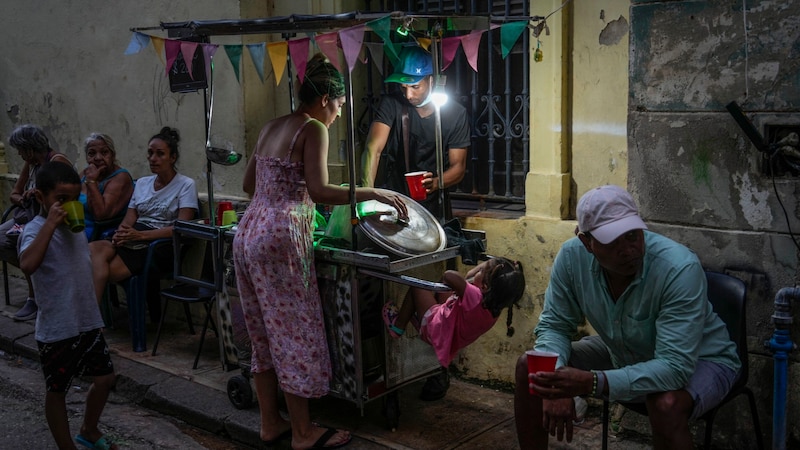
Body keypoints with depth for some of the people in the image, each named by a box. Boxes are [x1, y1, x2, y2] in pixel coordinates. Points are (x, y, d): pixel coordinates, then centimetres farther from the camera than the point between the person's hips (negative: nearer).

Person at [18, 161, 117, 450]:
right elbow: (27, 265, -40)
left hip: (88, 322, 7)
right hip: (56, 329, -7)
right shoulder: (35, 230, -18)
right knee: (57, 391, 10)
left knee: (105, 378, 18)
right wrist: (50, 224, -36)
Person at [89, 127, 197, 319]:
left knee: (100, 272, -27)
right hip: (132, 242, 6)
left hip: (161, 246, -6)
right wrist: (121, 233, -12)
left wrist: (141, 235, -19)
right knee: (93, 249, -28)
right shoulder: (142, 183, 19)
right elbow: (129, 219, 13)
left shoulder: (185, 185, 1)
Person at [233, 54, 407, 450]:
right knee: (296, 332, 0)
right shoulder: (313, 129, -8)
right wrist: (372, 192, -13)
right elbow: (320, 191, -19)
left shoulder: (270, 128, 17)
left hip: (249, 234, 9)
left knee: (264, 332, 15)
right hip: (281, 237, -9)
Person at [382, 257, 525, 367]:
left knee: (417, 286, 2)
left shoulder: (476, 298, -43)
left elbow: (450, 276, -49)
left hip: (435, 327, -7)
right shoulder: (496, 304, -20)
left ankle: (398, 325, 23)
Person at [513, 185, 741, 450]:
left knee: (667, 404, -38)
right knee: (529, 369, -8)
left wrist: (592, 383, -50)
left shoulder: (680, 268, -35)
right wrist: (556, 384, -30)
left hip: (699, 360, -4)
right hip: (624, 353, 5)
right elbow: (554, 326, -10)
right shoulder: (572, 255, -21)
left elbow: (675, 367, -38)